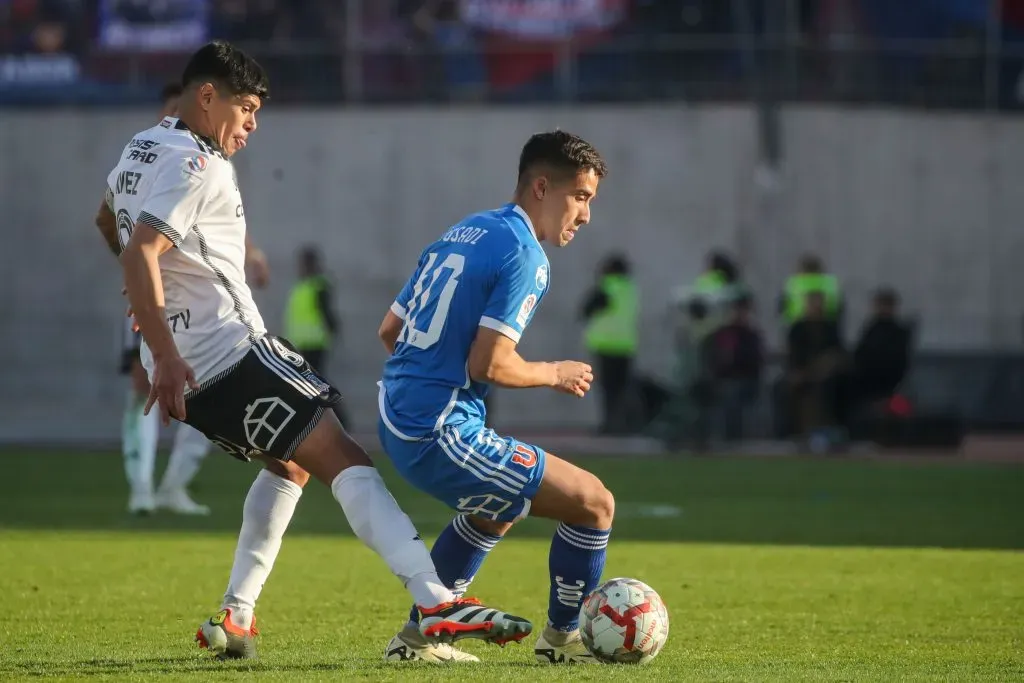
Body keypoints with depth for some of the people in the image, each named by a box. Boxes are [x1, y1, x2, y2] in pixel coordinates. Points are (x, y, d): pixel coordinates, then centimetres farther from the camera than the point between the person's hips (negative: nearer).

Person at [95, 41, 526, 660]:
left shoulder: (142, 149, 17)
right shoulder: (197, 166, -14)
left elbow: (108, 221, 37)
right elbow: (141, 253, -26)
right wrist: (166, 359, -28)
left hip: (188, 365, 10)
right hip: (231, 353, -10)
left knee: (291, 463, 26)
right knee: (344, 458, -15)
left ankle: (236, 619, 19)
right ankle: (437, 603, -29)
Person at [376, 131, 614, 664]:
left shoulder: (461, 234, 14)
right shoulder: (524, 255, -13)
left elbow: (390, 330, 18)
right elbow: (488, 364, -20)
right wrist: (555, 374, -2)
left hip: (398, 421, 10)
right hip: (441, 434, -10)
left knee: (496, 510, 35)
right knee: (594, 504, -3)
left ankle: (416, 637, 34)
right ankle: (561, 637, 16)